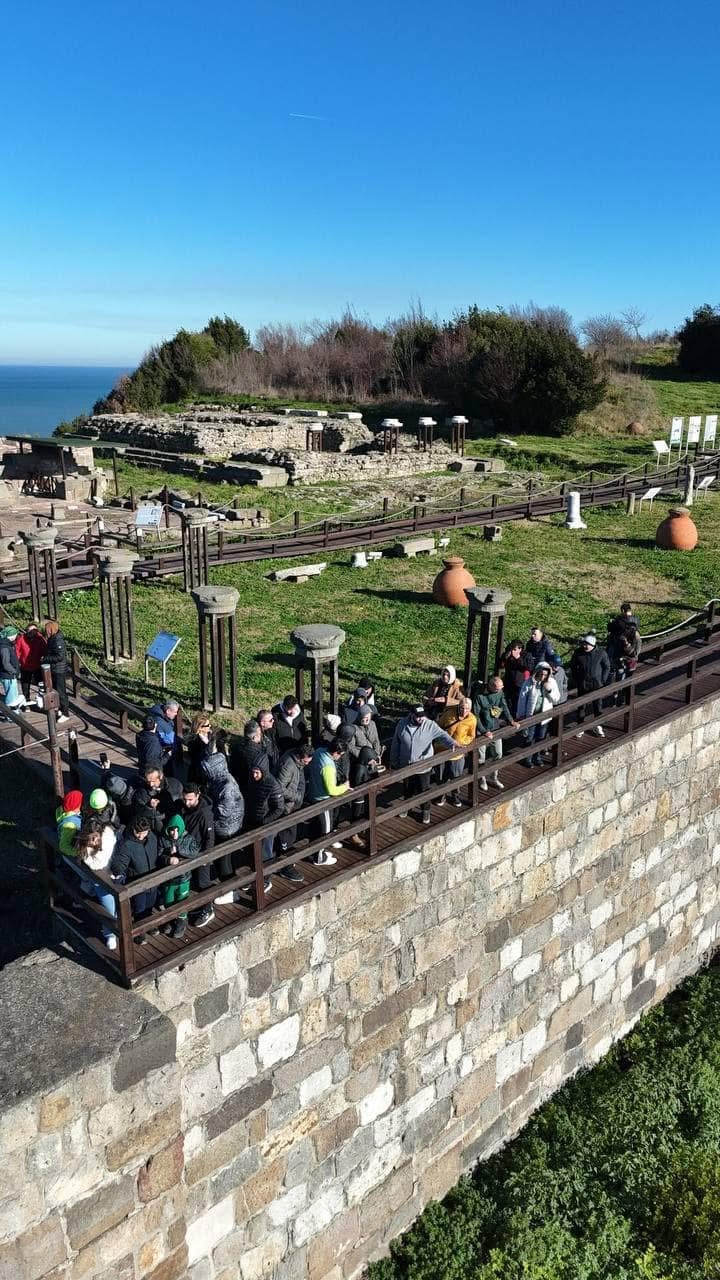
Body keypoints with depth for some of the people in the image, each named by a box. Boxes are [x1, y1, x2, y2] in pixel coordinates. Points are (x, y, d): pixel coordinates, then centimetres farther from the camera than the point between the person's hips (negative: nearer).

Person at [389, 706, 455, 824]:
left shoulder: (430, 725, -14)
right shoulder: (402, 724, -7)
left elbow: (442, 735, -25)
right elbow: (395, 744, 2)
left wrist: (452, 744, -44)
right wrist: (394, 762, 7)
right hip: (405, 765, 3)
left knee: (423, 790, 6)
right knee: (407, 789, 21)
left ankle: (425, 811, 27)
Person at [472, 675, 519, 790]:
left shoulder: (500, 692, -4)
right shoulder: (479, 696, -20)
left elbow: (504, 707, 5)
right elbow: (476, 716, -18)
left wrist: (511, 720, -11)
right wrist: (484, 731, -20)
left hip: (496, 729, 5)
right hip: (482, 731, -5)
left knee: (498, 755, 15)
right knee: (480, 758, 7)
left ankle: (494, 778, 34)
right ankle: (482, 780, 27)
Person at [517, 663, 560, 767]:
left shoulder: (551, 682, -3)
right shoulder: (529, 682, -12)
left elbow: (556, 700, -1)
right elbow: (522, 698, -7)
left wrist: (549, 690, -19)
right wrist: (521, 715, -6)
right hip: (530, 715, -3)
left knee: (540, 738, 15)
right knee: (529, 738, 6)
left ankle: (537, 756, 33)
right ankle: (528, 758, 20)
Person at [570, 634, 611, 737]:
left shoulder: (601, 653, -10)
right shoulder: (578, 652, -8)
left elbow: (607, 667, 3)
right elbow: (573, 667, 6)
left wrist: (602, 681, -3)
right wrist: (575, 682, 3)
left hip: (597, 685, 0)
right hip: (582, 685, 0)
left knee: (597, 706, 10)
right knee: (582, 706, 7)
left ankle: (598, 726, 25)